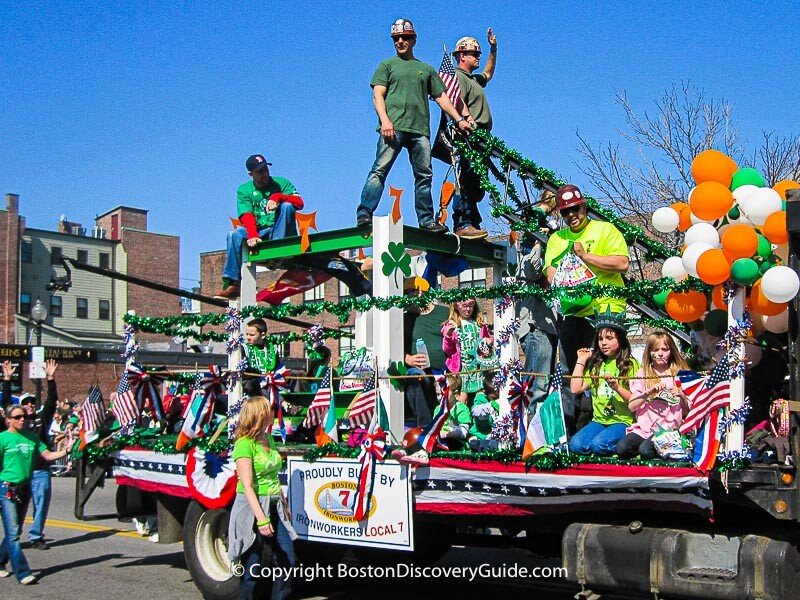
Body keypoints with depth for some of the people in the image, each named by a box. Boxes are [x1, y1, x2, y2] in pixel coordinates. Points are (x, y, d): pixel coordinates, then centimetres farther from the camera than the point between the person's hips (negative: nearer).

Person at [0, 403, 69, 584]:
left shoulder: (32, 437, 9)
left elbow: (48, 455, 5)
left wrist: (66, 450, -10)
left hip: (25, 488, 6)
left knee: (15, 531, 15)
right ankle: (22, 573, -8)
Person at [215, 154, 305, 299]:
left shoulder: (282, 183, 4)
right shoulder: (244, 190, 6)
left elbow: (299, 203, -12)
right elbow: (247, 216, -10)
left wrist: (277, 197, -29)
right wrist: (253, 236, -29)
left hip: (281, 232, -1)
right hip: (258, 231, 2)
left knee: (287, 205, -27)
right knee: (234, 235, -25)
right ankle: (232, 283, -28)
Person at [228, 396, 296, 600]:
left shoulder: (268, 439, 10)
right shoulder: (244, 444, -14)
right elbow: (247, 486, -18)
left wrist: (284, 504, 17)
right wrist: (261, 519, -23)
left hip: (274, 507, 8)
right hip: (252, 508, -8)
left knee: (287, 561, 7)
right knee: (252, 568, 1)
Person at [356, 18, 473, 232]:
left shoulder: (426, 69, 26)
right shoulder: (387, 65, 17)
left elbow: (441, 97, 23)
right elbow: (378, 95, 5)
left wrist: (459, 119, 10)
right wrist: (384, 120, -13)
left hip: (420, 129, 4)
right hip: (393, 127, -3)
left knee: (424, 175, 0)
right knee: (380, 170, -15)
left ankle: (426, 219, 5)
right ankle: (364, 213, -21)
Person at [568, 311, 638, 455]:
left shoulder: (630, 364, 1)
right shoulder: (595, 365, 15)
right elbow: (575, 389, 4)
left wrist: (617, 387, -20)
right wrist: (581, 361, 8)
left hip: (623, 421, -4)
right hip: (599, 421, 4)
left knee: (598, 444, -31)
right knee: (576, 444, -23)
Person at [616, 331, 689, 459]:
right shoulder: (643, 374, 10)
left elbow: (687, 411, 8)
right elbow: (631, 406, 1)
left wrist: (682, 396, -11)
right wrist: (649, 392, -12)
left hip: (669, 428, -2)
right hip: (644, 427, 2)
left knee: (645, 451, -29)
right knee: (621, 448, -26)